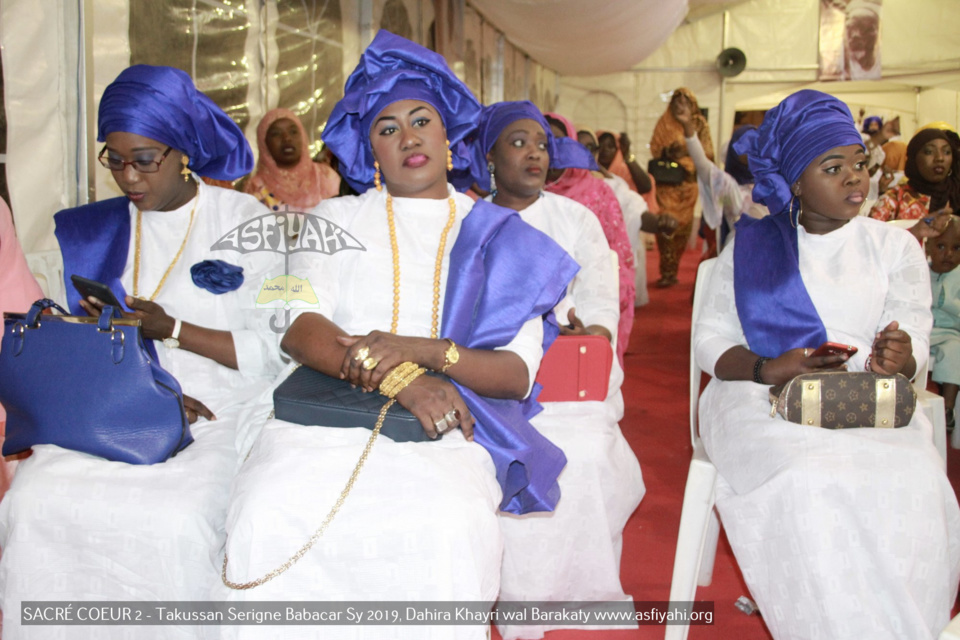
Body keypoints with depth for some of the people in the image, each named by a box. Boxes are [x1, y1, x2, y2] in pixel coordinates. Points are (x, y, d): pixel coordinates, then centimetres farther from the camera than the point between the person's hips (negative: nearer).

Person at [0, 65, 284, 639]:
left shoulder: (248, 223, 4)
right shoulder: (88, 232, 16)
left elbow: (281, 352, -2)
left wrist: (171, 329, -10)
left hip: (219, 420, -3)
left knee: (174, 522, -30)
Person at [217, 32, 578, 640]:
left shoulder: (498, 235, 18)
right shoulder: (337, 219, 21)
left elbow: (519, 374, 6)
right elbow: (299, 328, 4)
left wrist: (425, 351, -14)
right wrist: (394, 377, -15)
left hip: (448, 428, -1)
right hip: (326, 415, 1)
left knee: (448, 527, -34)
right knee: (269, 515, -30)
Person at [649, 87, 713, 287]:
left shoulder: (699, 124, 7)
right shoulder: (664, 123, 9)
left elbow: (706, 152, 4)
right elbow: (654, 147, 8)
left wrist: (686, 151, -12)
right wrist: (667, 151, -11)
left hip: (688, 181, 0)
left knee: (683, 225, -1)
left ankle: (671, 271, 8)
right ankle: (668, 271, -6)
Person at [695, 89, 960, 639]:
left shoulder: (896, 247, 17)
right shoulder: (752, 245, 14)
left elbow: (914, 341, 7)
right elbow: (710, 340, 6)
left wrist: (900, 358, -19)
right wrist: (767, 369, -14)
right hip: (763, 399, -1)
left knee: (912, 489, -32)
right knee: (807, 482, -35)